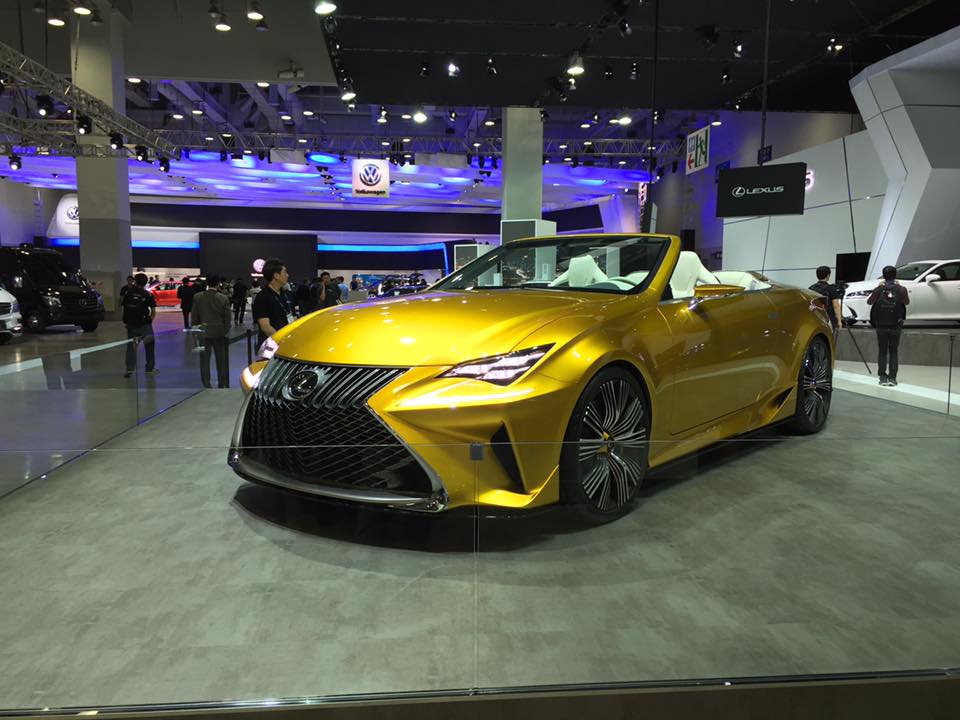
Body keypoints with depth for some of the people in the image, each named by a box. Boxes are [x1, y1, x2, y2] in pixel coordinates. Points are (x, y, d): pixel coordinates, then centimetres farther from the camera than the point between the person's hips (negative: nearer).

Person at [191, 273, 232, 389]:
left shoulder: (197, 297, -5)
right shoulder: (223, 298, -9)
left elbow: (194, 317, 1)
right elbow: (227, 319, -4)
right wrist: (225, 331, 11)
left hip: (203, 332, 1)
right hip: (219, 332, -1)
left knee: (204, 359, 7)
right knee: (221, 359, 10)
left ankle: (206, 385, 8)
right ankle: (222, 384, 16)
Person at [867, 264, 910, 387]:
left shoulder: (879, 289, -8)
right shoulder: (901, 290, -6)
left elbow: (869, 302, 8)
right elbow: (907, 302, 12)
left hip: (881, 326, 0)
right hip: (895, 326, 0)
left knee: (882, 352, 8)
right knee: (894, 352, 8)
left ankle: (883, 377, 8)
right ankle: (892, 378, 6)